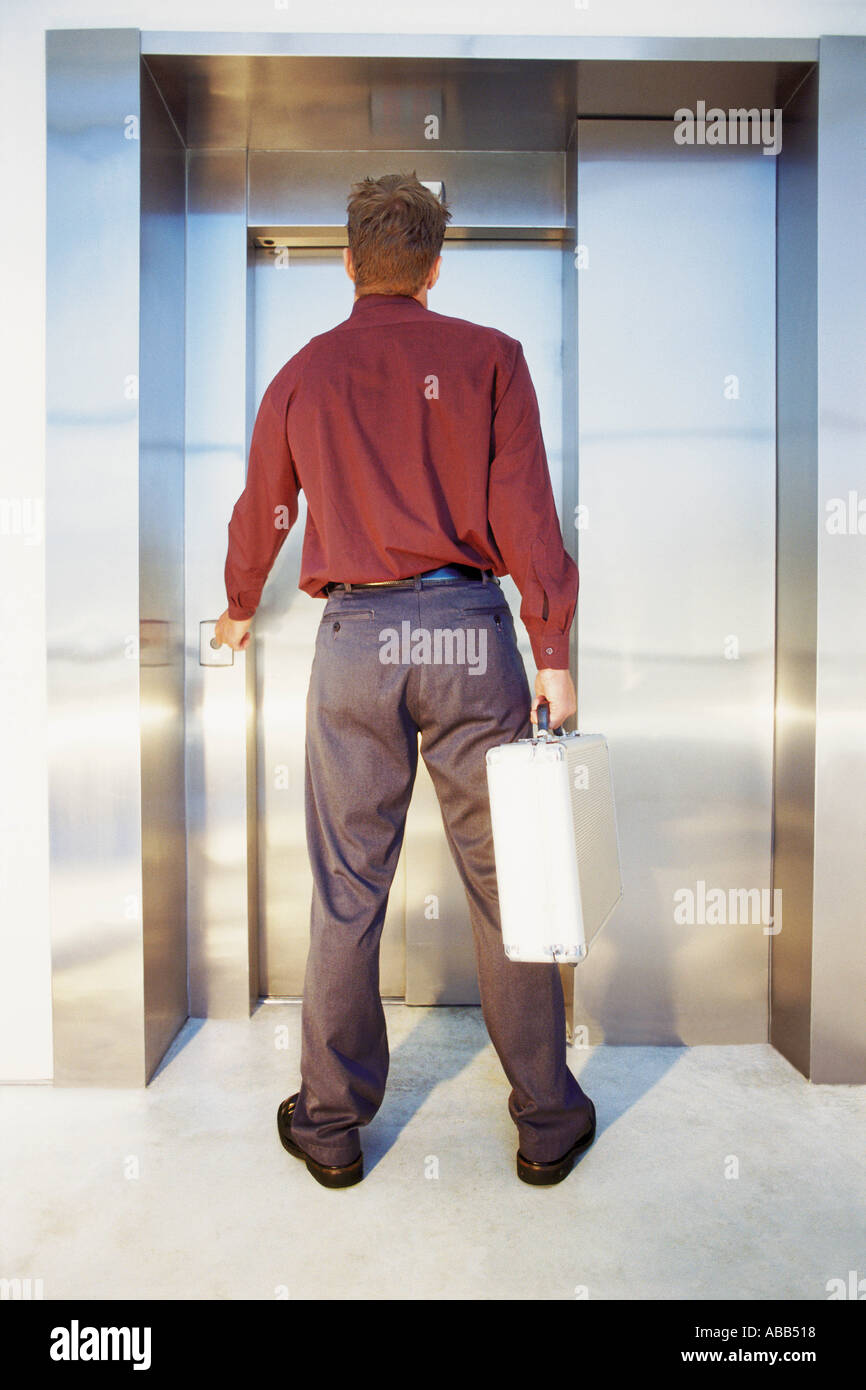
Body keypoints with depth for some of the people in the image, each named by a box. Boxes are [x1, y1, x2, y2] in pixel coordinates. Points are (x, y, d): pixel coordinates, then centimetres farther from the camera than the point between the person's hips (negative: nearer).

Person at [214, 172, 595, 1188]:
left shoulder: (304, 372, 14)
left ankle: (331, 1124, 25)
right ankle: (549, 1122, 24)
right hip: (469, 628, -1)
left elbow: (262, 510, 23)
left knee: (346, 893, 10)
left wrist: (239, 610, 39)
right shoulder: (488, 356, 7)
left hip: (355, 638, 2)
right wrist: (552, 653, -4)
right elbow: (524, 508, -4)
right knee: (505, 883, 8)